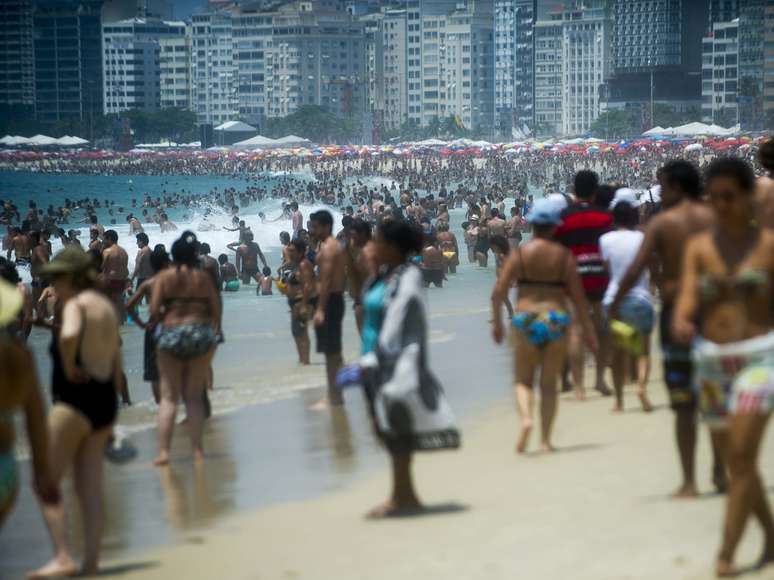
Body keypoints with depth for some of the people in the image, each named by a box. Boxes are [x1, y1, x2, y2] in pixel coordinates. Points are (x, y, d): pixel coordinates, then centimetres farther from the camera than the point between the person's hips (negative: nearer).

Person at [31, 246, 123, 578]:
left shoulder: (76, 305, -11)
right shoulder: (107, 307, 14)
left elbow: (68, 336, -35)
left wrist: (69, 368, -17)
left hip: (74, 400, -8)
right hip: (105, 400, 8)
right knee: (91, 489, 10)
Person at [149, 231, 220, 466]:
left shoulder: (164, 277, -3)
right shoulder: (203, 277, 1)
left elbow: (154, 310, -9)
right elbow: (215, 310, 1)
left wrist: (159, 319, 12)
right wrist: (214, 332, 16)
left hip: (170, 334, -1)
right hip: (201, 336, 1)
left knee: (169, 396, 4)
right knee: (194, 397, 11)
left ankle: (163, 451, -5)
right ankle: (197, 449, 11)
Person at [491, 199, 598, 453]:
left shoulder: (520, 253, -1)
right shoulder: (564, 255, 0)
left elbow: (498, 292, -4)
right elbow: (578, 296, 0)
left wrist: (497, 322, 10)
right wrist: (588, 329, 8)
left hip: (526, 320, -1)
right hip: (557, 320, 1)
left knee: (522, 381, 12)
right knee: (549, 384, 11)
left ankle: (525, 418, -16)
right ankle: (546, 439, 8)